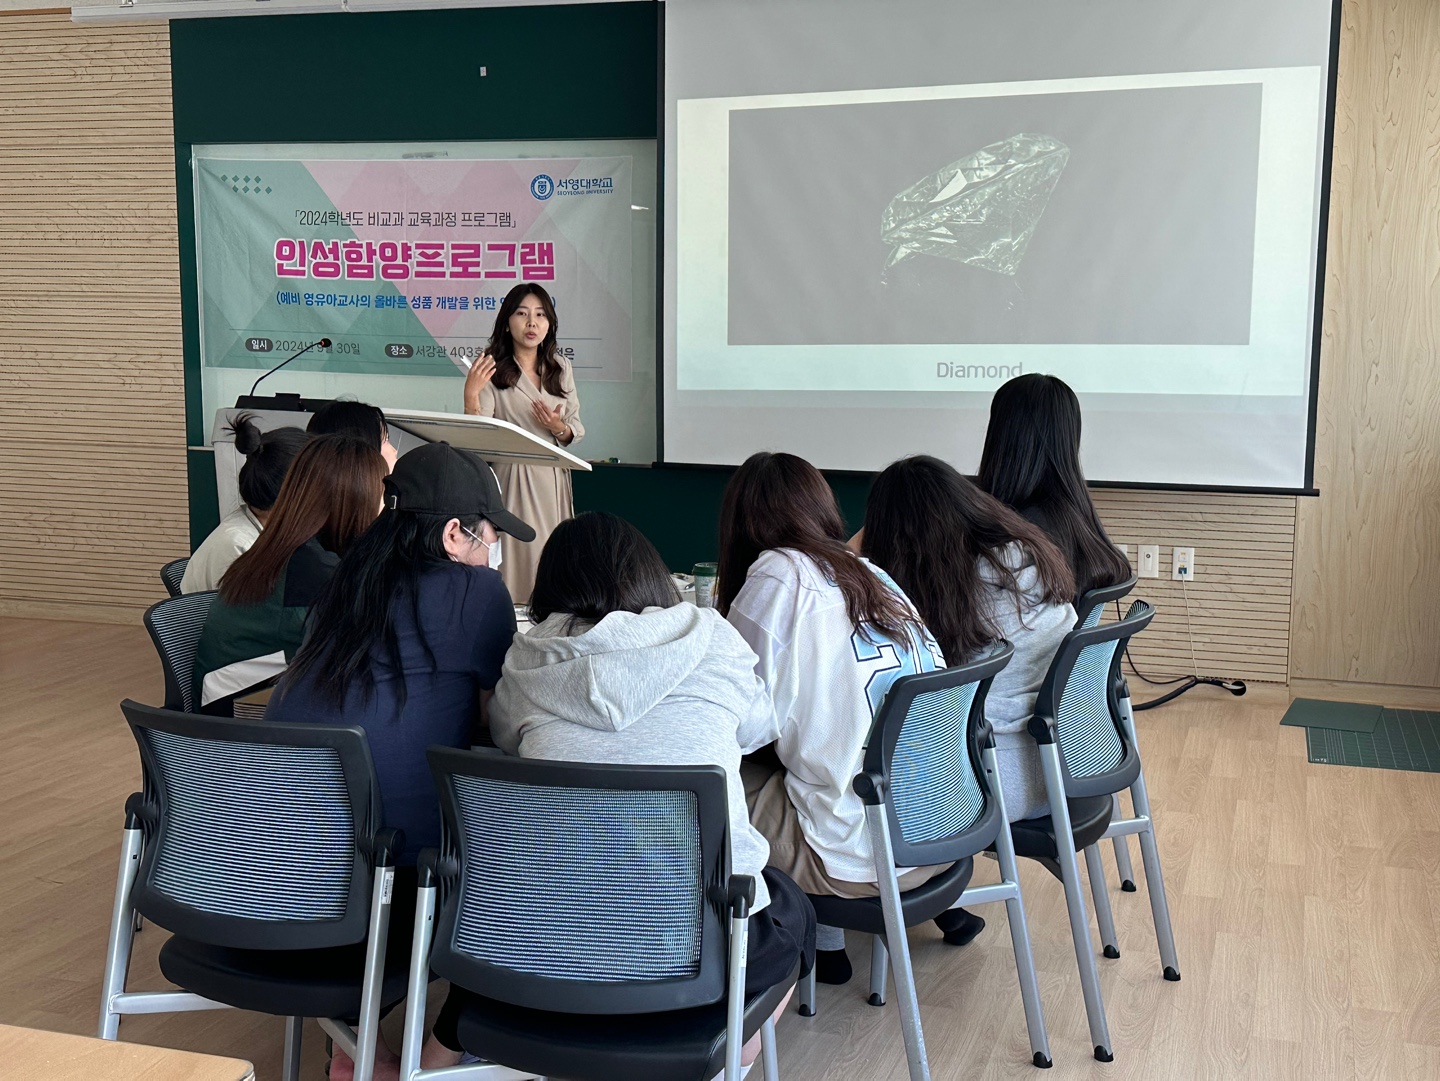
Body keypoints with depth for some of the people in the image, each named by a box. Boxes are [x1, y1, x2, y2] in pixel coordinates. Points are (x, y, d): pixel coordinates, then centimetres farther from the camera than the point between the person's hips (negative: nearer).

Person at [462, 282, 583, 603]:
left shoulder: (560, 367, 12)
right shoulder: (491, 368, -2)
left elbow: (576, 430, 16)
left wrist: (559, 428, -6)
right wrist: (471, 393, -20)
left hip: (553, 480, 4)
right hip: (510, 478, -4)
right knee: (513, 556, -7)